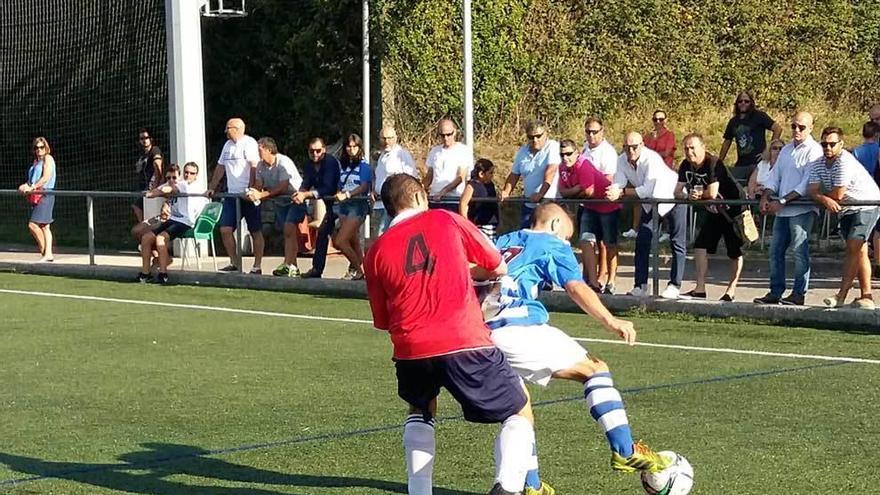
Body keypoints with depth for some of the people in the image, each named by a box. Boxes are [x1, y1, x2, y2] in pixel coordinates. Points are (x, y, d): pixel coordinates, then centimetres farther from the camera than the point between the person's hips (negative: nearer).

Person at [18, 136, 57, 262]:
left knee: (33, 224, -15)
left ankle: (44, 251, -6)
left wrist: (32, 188, -21)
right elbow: (32, 179, 21)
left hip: (45, 194, -9)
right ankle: (48, 254, 7)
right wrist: (26, 185, 0)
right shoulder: (35, 161, 21)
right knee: (44, 226, 7)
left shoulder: (48, 158, -4)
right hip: (36, 196, 9)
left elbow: (46, 178, -16)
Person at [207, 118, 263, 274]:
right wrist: (211, 188, 18)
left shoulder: (249, 143, -8)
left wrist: (250, 190, -24)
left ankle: (257, 266, 4)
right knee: (225, 229, -1)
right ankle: (234, 263, 9)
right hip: (231, 194, 8)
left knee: (255, 231, -1)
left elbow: (254, 167, -17)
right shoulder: (228, 145, 17)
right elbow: (220, 167, 23)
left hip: (248, 195, -8)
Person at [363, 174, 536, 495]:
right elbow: (499, 268, 16)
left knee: (420, 412, 33)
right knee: (520, 413, 11)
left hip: (410, 349, 3)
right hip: (465, 343, -3)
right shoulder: (447, 221, 9)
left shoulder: (376, 252, 13)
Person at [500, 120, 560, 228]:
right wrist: (506, 193, 2)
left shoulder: (553, 147, -8)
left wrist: (541, 194, -29)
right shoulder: (522, 151, 12)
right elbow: (514, 174, 18)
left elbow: (551, 171, -20)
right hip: (528, 205, 6)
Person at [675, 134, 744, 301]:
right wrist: (688, 196, -24)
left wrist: (698, 194, -18)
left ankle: (731, 290, 10)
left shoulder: (713, 164, -27)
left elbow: (712, 193, -35)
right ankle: (700, 289, 2)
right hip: (713, 212, 8)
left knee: (735, 251, 2)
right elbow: (677, 192, -4)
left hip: (733, 209, -8)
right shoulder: (685, 166, -3)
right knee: (700, 246, 0)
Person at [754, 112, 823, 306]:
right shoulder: (786, 150, 18)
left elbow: (807, 185, -14)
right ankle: (775, 292, 13)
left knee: (800, 251, -6)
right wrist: (766, 197, -2)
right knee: (776, 250, 7)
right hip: (782, 210, 8)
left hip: (802, 209, -8)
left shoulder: (814, 151, -6)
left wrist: (782, 201, -16)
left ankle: (799, 294, -2)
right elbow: (774, 176, 16)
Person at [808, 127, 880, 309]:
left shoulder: (845, 161, -24)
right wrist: (825, 200, -28)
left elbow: (837, 195, -24)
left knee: (854, 246, -17)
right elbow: (813, 192, -7)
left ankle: (842, 294, -18)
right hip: (847, 210, 8)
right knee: (858, 251, 5)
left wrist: (820, 195, -5)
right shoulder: (817, 164, 1)